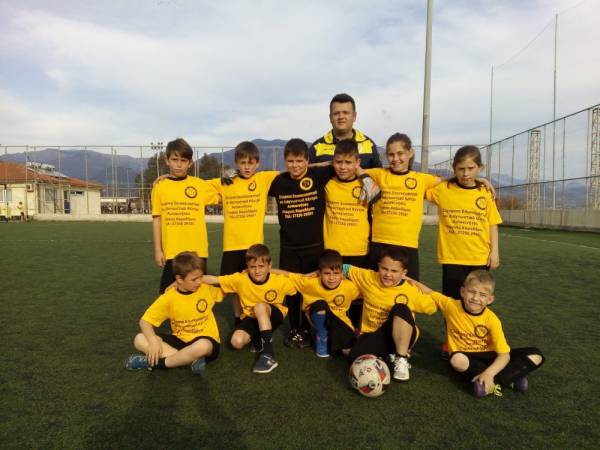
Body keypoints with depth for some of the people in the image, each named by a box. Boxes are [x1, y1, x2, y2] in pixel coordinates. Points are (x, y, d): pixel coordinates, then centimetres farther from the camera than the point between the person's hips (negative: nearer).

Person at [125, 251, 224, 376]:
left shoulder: (207, 288, -8)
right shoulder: (169, 297, -9)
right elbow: (145, 321, -7)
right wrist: (153, 341, -24)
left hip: (205, 341, -2)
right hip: (180, 340, 3)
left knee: (202, 346, -40)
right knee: (139, 340, -16)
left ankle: (155, 362, -21)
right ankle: (190, 359, -27)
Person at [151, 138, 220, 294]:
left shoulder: (200, 185, 2)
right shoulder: (160, 187, 1)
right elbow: (156, 220, 3)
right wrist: (157, 250, 1)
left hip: (197, 250, 1)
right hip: (172, 251, 0)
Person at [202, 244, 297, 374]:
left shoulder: (280, 281, -20)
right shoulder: (240, 279, -20)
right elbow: (213, 279, -21)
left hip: (274, 316, -2)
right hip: (251, 317, 2)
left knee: (260, 306, -37)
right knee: (237, 341, -26)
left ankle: (268, 354, -32)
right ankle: (260, 338, 8)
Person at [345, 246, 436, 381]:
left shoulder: (411, 291, -11)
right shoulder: (368, 278, -7)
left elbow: (432, 307, 0)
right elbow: (346, 269, 6)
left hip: (400, 337, 0)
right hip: (373, 336, 1)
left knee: (401, 308, -34)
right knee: (356, 360, -32)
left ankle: (401, 359, -19)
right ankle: (384, 357, -1)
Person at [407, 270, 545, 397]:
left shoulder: (491, 319, -17)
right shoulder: (451, 305, -15)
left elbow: (504, 354, -20)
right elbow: (429, 293, 0)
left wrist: (488, 374, -36)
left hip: (488, 356, 1)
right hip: (466, 357, -1)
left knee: (535, 356, -16)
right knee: (457, 360, -40)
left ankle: (492, 382, -25)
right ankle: (509, 378, -25)